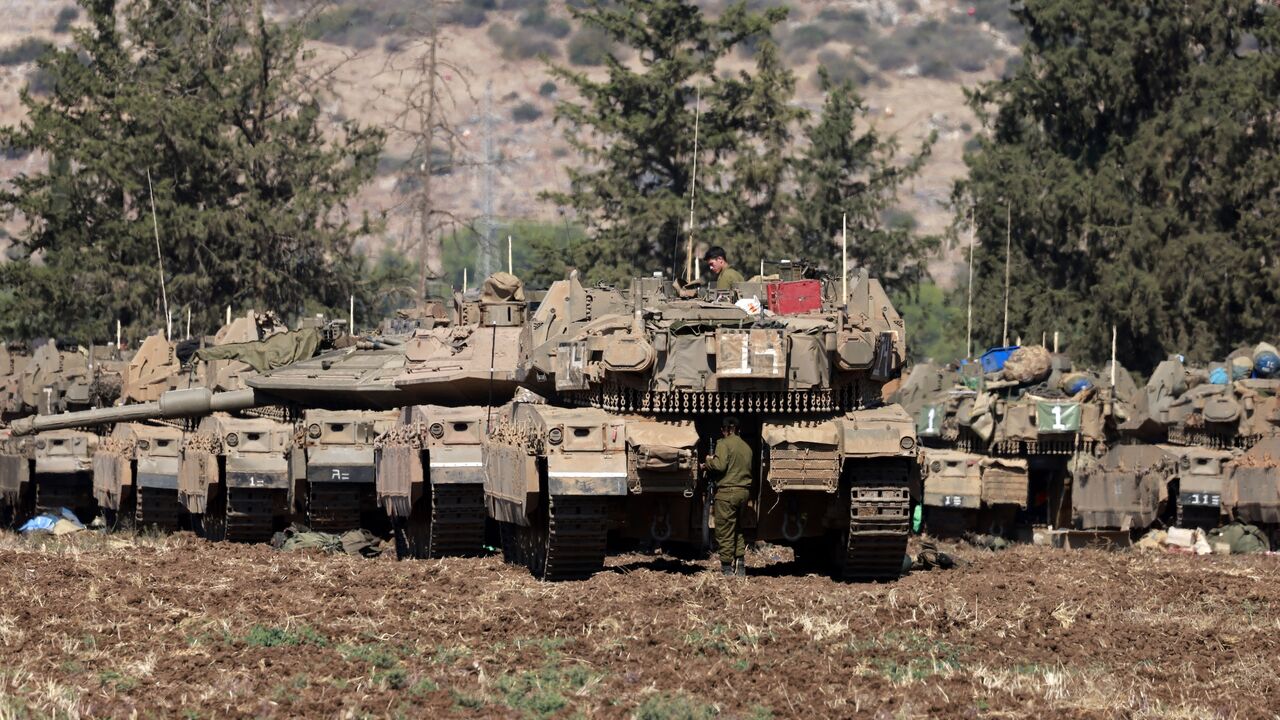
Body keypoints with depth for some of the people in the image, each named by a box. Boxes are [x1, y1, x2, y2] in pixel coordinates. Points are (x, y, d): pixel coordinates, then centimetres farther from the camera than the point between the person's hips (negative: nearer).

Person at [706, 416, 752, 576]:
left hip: (727, 492, -7)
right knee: (738, 529, 17)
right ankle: (740, 563, 11)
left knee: (725, 530, -3)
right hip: (744, 491, 7)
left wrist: (709, 461, 0)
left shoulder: (724, 444, -7)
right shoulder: (746, 447, 14)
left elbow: (720, 466, -18)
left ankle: (726, 567, -4)